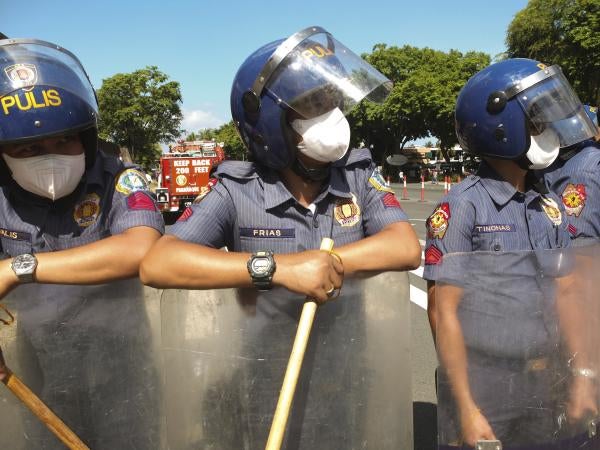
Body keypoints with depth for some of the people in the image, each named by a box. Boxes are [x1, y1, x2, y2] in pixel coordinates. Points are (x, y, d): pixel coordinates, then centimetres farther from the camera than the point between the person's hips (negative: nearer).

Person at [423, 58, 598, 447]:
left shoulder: (551, 205, 4)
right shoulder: (463, 206, -16)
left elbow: (566, 296, 10)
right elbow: (444, 312, -17)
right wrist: (467, 408, -17)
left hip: (541, 381, 6)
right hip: (480, 381, -6)